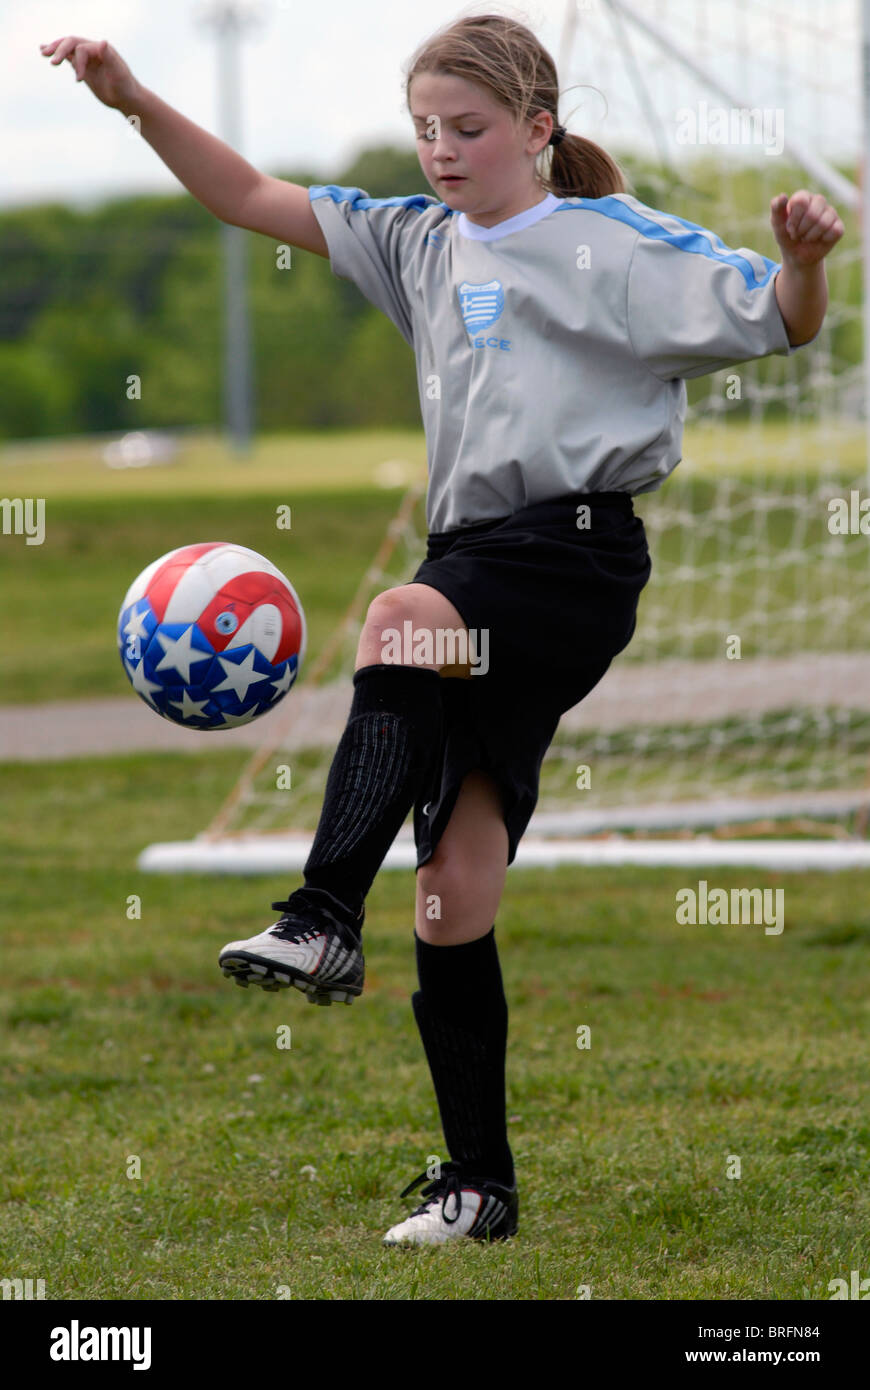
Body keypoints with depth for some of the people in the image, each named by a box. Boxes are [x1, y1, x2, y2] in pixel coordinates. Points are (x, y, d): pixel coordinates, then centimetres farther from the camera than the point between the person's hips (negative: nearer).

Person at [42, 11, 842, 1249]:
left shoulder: (616, 245, -1)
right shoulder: (420, 242, 17)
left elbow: (779, 325, -3)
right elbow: (249, 198, 17)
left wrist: (803, 259, -25)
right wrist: (133, 101, 6)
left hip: (575, 555, -7)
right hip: (475, 576, 7)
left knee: (404, 621, -37)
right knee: (456, 894, 2)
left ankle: (326, 920, -45)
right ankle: (479, 1183, 9)